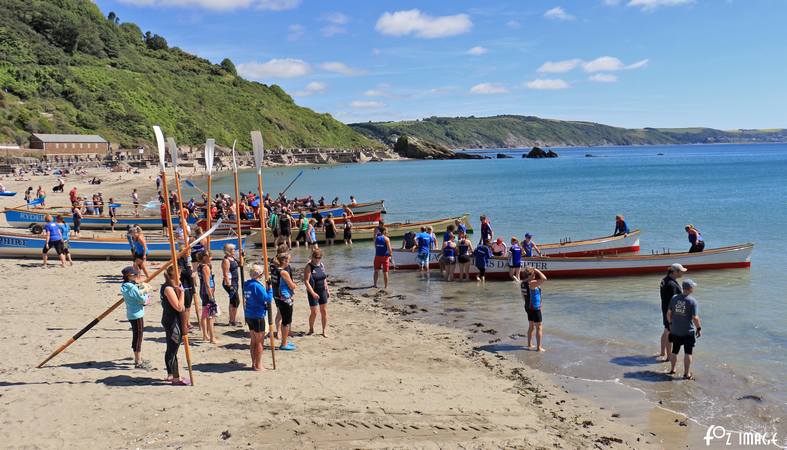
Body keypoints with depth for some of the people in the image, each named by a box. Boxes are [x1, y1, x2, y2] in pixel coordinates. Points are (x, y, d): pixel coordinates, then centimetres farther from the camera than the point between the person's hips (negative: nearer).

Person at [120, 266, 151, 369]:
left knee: (136, 337, 19)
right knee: (138, 337, -2)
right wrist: (145, 292, -1)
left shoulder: (125, 287, 7)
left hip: (131, 315, 9)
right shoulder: (133, 288, -21)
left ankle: (138, 359, 30)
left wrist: (142, 292, -3)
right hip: (137, 315, -9)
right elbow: (143, 300, -16)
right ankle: (138, 362, 4)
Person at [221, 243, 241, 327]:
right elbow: (225, 274, -22)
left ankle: (232, 320, 24)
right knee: (236, 301, -8)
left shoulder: (232, 258, 10)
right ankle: (233, 321, -1)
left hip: (234, 283, 10)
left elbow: (240, 264, 26)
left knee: (233, 302, 15)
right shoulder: (226, 260, -17)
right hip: (230, 283, -10)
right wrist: (229, 286, -24)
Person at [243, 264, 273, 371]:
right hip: (258, 316, -8)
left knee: (253, 340, 16)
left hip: (248, 315, 8)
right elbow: (268, 299, -19)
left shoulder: (246, 284, 6)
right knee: (259, 341, 2)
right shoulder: (257, 286, -19)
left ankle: (254, 363, 23)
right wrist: (269, 288, -7)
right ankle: (258, 366, 7)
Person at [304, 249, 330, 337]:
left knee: (324, 311, 6)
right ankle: (311, 329, 22)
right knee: (314, 312, 0)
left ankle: (325, 331, 14)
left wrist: (327, 290, 13)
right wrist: (313, 293, -22)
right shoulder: (309, 266, -13)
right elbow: (306, 281, -17)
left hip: (323, 291, 5)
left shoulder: (322, 265, 6)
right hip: (313, 292, -5)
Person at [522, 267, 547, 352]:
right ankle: (539, 347, 4)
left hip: (528, 306, 9)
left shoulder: (522, 283, 3)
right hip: (535, 308, -9)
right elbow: (544, 279, -33)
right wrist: (537, 271, -20)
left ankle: (530, 344, 30)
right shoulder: (532, 283, -24)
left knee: (531, 326, 21)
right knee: (538, 327, 1)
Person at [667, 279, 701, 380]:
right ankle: (687, 374, 9)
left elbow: (668, 313, 3)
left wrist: (671, 323, 18)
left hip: (675, 331, 5)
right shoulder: (692, 301, -15)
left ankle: (672, 370, 31)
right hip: (688, 331, -5)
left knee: (674, 351, 18)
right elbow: (695, 318, -17)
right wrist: (699, 328, -4)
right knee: (688, 353, 5)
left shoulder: (674, 298, -1)